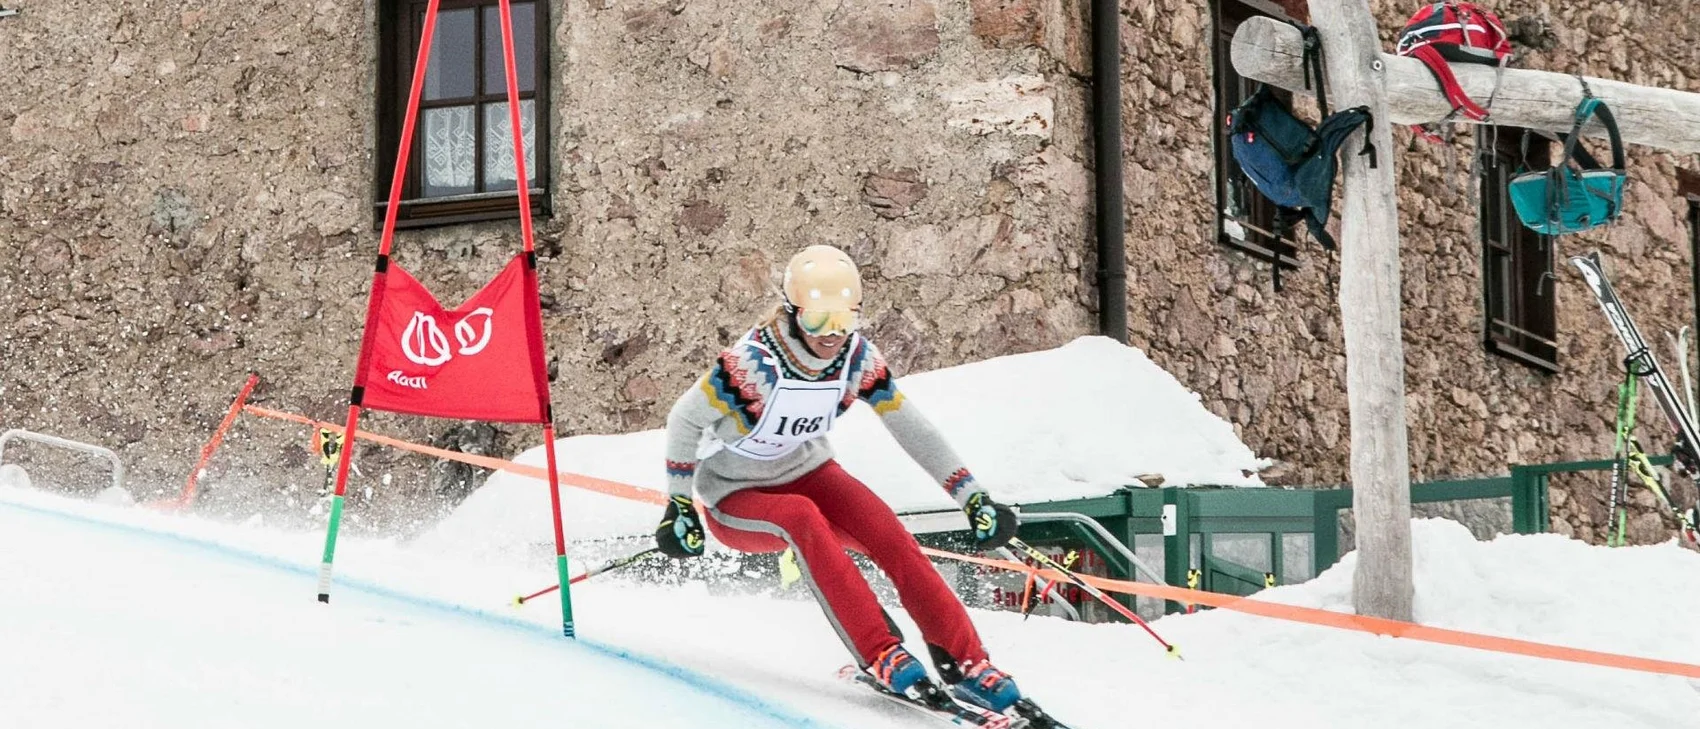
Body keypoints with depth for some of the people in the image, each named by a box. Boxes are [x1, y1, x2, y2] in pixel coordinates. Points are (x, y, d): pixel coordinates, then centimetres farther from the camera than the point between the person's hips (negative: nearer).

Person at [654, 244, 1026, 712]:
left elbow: (912, 429, -5)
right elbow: (684, 422, -15)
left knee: (885, 530, -25)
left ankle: (964, 661, -23)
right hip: (736, 498, -4)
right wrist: (680, 506, -15)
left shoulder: (859, 359, -13)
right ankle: (880, 655, -36)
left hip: (806, 472, 4)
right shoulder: (752, 361, -27)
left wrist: (974, 498, -8)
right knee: (802, 517, -37)